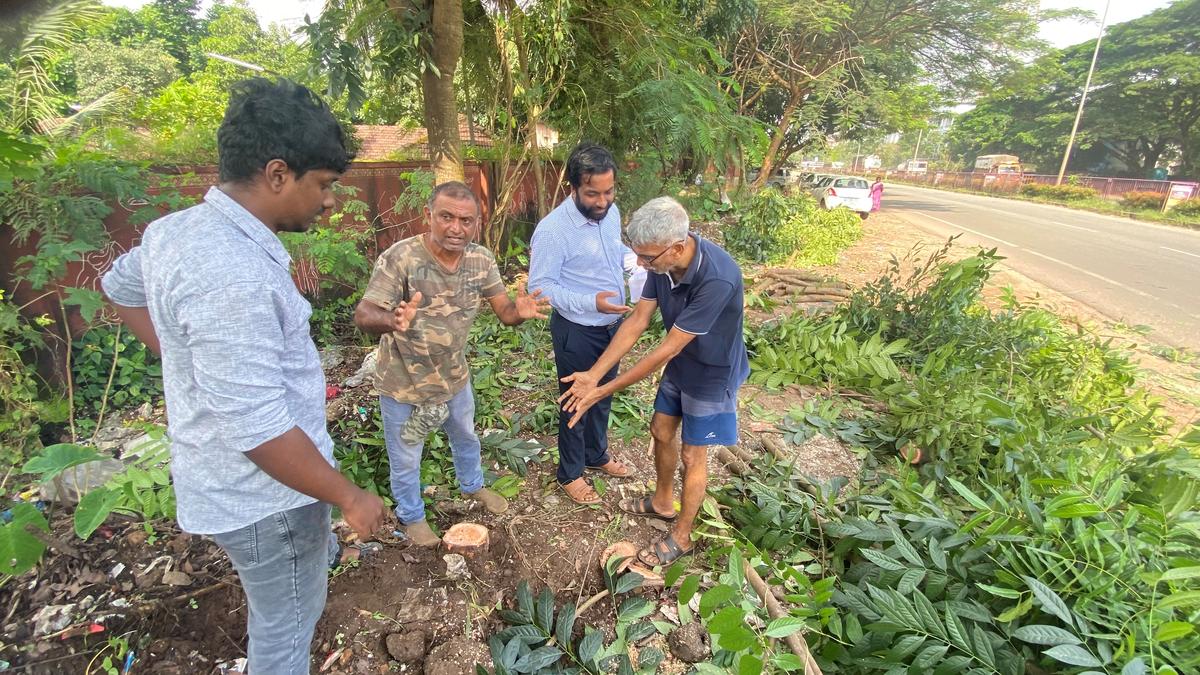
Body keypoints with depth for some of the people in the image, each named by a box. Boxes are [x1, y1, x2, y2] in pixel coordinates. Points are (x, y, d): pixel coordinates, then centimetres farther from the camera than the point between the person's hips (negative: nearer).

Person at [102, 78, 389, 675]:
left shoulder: (178, 228, -1)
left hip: (224, 476, 8)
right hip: (264, 495, -8)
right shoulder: (231, 275, -33)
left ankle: (326, 557, 67)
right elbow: (258, 429, -32)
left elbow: (119, 286, 21)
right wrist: (349, 497, -20)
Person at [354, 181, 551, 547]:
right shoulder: (399, 258, -28)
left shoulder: (481, 259, -13)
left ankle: (472, 486, 60)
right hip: (404, 383, -4)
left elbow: (504, 310, -10)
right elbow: (363, 314, -31)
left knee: (466, 437, 29)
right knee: (406, 458, 17)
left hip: (454, 376, 5)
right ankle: (411, 516, 47)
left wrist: (521, 311, -35)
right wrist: (392, 320, -54)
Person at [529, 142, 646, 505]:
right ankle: (570, 474, 33)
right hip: (577, 331, -7)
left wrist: (632, 259, -6)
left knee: (603, 395, 23)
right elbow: (540, 286, -23)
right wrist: (591, 302, -33)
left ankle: (597, 455, 46)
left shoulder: (610, 212, -3)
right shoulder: (552, 230, -26)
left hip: (612, 324, 7)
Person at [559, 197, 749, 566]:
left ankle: (681, 536, 30)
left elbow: (667, 349, -34)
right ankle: (663, 502, 46)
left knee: (692, 456, 7)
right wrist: (593, 374, -16)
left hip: (711, 376, -7)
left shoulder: (717, 279, -39)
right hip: (679, 367, 7)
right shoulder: (663, 262, -17)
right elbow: (637, 321, -10)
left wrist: (603, 391, -29)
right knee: (661, 432, 20)